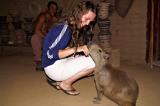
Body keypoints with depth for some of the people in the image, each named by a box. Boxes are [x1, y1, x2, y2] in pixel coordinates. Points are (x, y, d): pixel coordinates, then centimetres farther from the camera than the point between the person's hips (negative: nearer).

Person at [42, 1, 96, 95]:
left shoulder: (71, 27, 6)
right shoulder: (64, 28, -21)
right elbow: (50, 54, -26)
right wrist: (76, 49, -28)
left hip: (60, 63, 9)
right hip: (53, 68, -9)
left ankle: (59, 80, 12)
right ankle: (66, 84, -2)